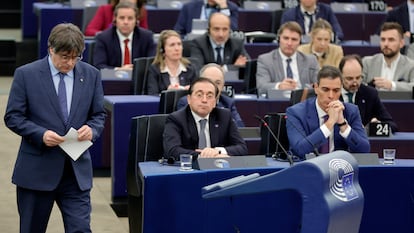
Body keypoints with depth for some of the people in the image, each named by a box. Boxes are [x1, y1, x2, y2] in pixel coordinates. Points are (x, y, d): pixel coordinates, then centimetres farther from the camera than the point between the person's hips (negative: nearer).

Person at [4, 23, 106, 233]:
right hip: (37, 169, -1)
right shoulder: (26, 74, -5)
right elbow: (13, 117, -3)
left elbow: (99, 115, 10)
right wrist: (41, 134, -19)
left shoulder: (91, 74, 3)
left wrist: (92, 129, -13)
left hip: (77, 170, 2)